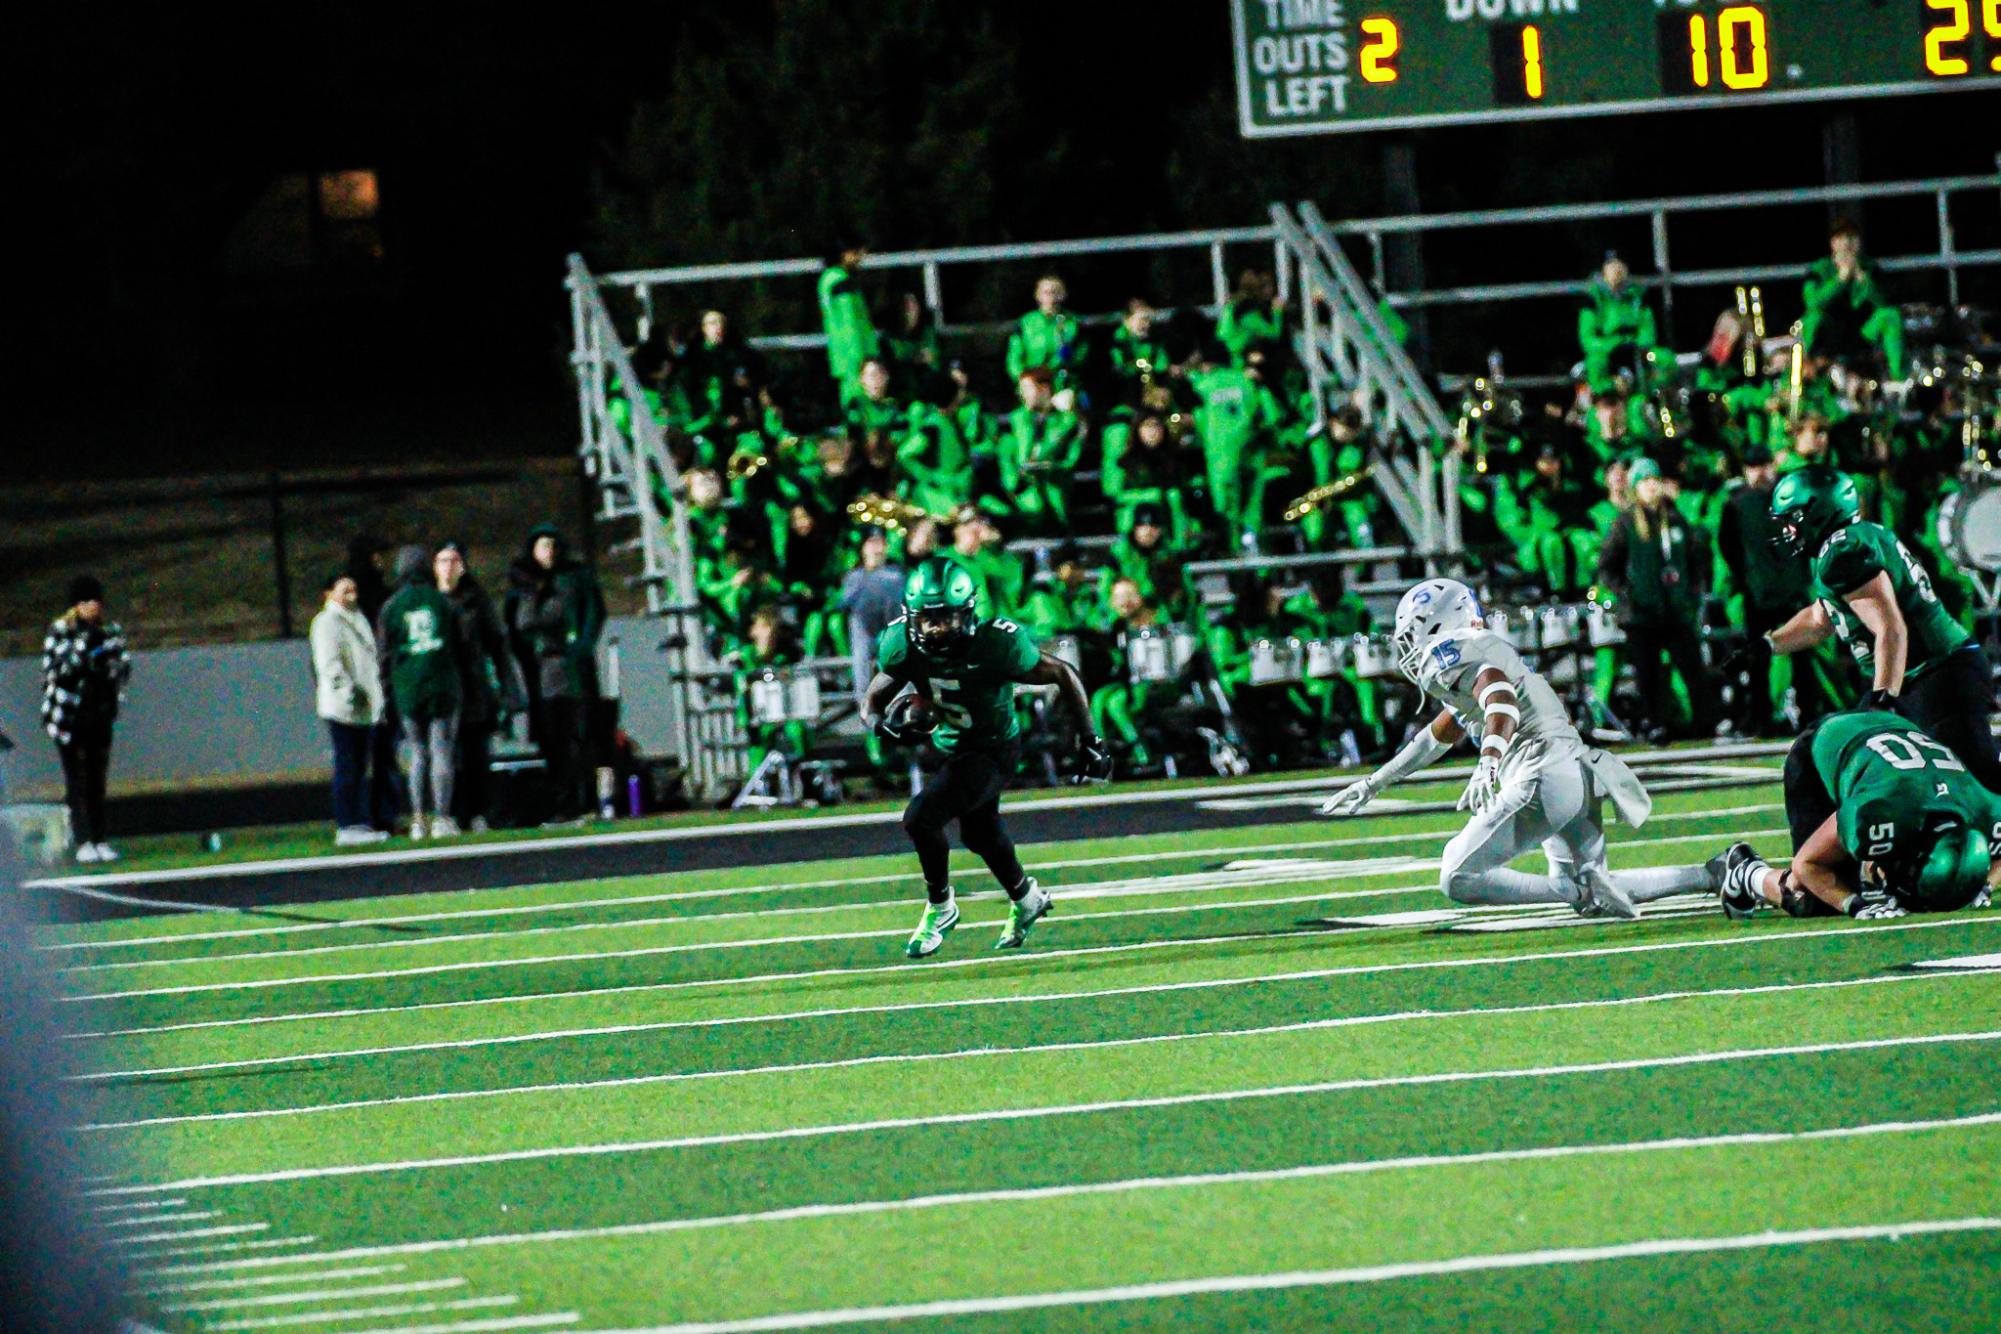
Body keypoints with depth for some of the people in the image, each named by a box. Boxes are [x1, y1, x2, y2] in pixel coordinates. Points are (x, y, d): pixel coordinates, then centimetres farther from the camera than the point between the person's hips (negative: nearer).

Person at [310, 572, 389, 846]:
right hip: (342, 708, -9)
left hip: (366, 707, 9)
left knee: (360, 768, 10)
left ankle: (361, 823, 13)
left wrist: (376, 696, 20)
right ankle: (346, 826, -9)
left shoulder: (358, 620, 21)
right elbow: (328, 664, -16)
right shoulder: (326, 622, -6)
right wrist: (350, 690, -23)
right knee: (346, 768, -9)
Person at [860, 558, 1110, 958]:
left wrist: (1089, 740, -15)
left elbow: (1063, 675, -19)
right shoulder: (903, 644, -22)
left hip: (994, 752, -6)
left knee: (921, 819, -21)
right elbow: (871, 703, -11)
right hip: (950, 745, 6)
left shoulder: (996, 644, -34)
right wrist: (884, 724, -36)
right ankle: (1026, 899, 57)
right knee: (979, 835, 28)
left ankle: (940, 909, 4)